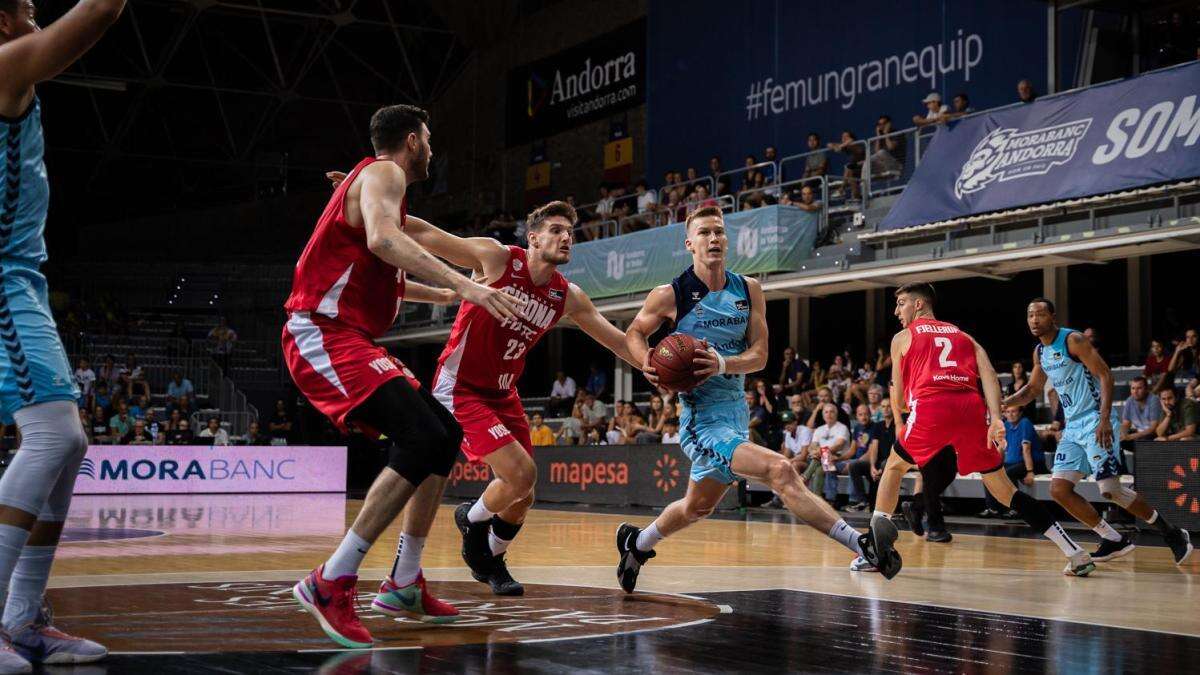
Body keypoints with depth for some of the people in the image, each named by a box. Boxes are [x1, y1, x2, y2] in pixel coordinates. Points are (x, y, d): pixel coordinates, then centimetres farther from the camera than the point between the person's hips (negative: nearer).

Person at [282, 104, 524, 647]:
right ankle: (331, 584, -21)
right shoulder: (382, 173, -7)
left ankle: (404, 585, 15)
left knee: (446, 435, 11)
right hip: (324, 334, -11)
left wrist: (445, 295, 46)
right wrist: (462, 284, -38)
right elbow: (381, 239, -31)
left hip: (351, 339, 11)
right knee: (422, 439, -23)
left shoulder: (378, 181, 25)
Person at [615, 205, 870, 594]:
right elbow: (634, 333, 9)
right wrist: (646, 363, -12)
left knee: (697, 507, 24)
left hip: (736, 409, 7)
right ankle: (861, 544, -29)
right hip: (704, 417, -7)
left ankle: (636, 542, 48)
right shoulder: (670, 295, -7)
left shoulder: (748, 291, 4)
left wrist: (722, 364, -20)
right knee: (780, 471, -26)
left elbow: (759, 356, 0)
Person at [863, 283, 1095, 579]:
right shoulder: (963, 336, 29)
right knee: (1002, 488, 12)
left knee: (895, 466, 22)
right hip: (972, 408, 3)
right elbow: (988, 374, 11)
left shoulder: (903, 337, 21)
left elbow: (897, 390, 24)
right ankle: (1077, 555, 5)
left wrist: (899, 424, 43)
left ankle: (875, 546, 8)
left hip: (931, 407, -3)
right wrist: (995, 419, 0)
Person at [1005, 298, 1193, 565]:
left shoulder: (1073, 340, -12)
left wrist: (1104, 419, -25)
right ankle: (1115, 540, 7)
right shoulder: (1040, 352, 12)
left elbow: (1105, 375, -16)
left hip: (1095, 422, -8)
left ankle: (1170, 532, 4)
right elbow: (1032, 389, 26)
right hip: (1072, 428, 8)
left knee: (1110, 490, -14)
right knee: (1059, 489, -2)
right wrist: (1001, 403, 10)